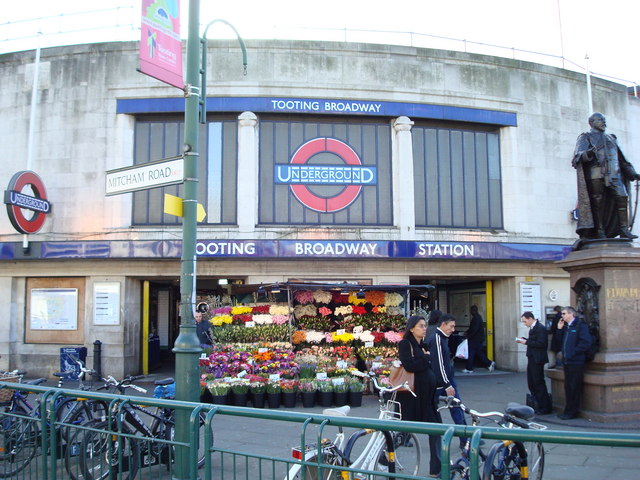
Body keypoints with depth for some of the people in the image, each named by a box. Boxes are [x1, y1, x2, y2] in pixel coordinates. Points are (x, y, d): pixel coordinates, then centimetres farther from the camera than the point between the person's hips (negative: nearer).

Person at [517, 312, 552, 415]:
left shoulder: (540, 328, -17)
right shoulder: (533, 328, 14)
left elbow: (541, 343, -24)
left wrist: (526, 342, -20)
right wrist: (523, 339, 2)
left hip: (537, 360, -10)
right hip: (532, 359, 10)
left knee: (539, 383, -2)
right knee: (531, 383, 14)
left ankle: (545, 407, 8)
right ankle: (539, 405, 23)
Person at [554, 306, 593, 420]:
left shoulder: (580, 325, -11)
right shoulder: (565, 326, 15)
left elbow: (586, 342, -19)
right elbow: (560, 341, 16)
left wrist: (573, 352, -16)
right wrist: (559, 329, 4)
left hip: (576, 362, -8)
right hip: (567, 361, 8)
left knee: (574, 387, -2)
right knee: (568, 387, 14)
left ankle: (572, 412, 6)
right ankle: (568, 411, 22)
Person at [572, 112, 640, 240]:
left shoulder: (611, 138, 30)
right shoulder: (585, 138, 12)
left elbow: (621, 159, 30)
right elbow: (578, 154, -7)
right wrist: (587, 154, -30)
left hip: (614, 174, 4)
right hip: (596, 174, -4)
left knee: (622, 197, -12)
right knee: (597, 202, -9)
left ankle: (624, 230, -12)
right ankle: (600, 232, -8)